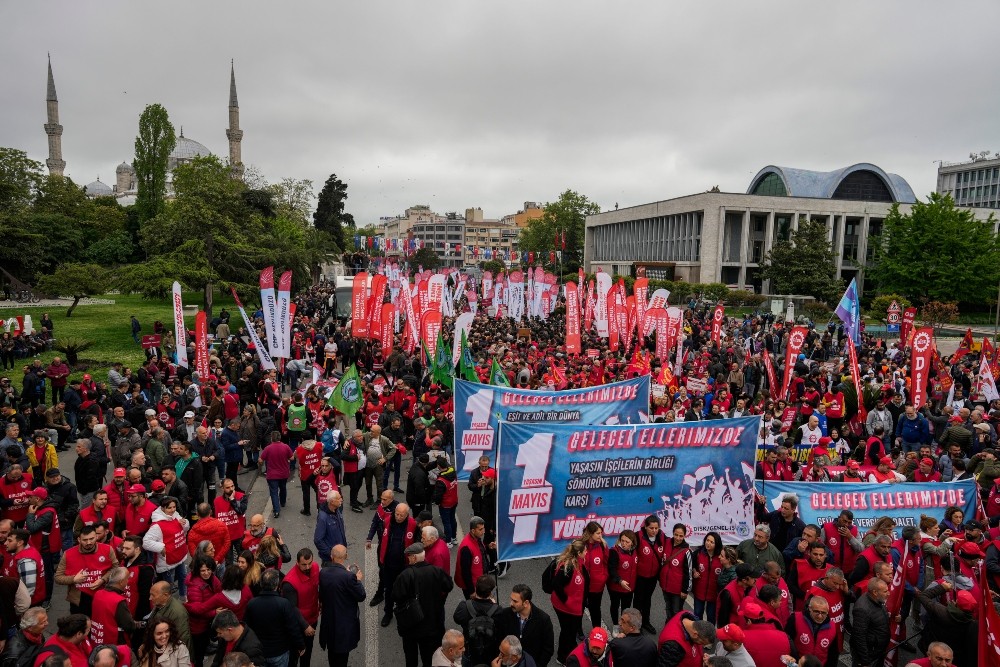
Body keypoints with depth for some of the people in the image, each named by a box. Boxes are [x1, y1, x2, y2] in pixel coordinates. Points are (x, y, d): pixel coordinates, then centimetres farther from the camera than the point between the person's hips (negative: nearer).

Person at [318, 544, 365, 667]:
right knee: (341, 656, 12)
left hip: (328, 620, 5)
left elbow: (322, 595, 6)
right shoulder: (349, 576, -28)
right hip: (345, 621, -5)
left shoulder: (323, 573, -11)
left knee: (332, 652, 25)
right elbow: (361, 596, -18)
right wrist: (358, 580, -1)